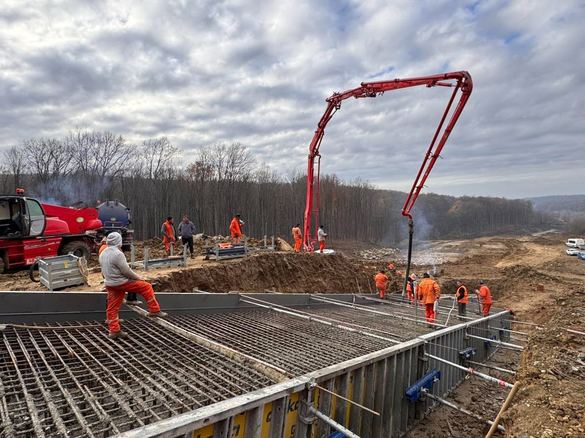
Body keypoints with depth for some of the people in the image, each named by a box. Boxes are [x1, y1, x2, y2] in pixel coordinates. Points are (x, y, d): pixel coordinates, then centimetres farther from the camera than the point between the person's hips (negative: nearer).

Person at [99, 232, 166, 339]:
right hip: (121, 282, -9)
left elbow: (104, 270, 17)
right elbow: (126, 270, -19)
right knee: (146, 287, -1)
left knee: (112, 307, 12)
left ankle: (114, 330, 17)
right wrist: (138, 277, -6)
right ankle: (154, 310, 2)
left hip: (109, 283, 9)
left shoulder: (103, 254, 10)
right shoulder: (118, 254, -20)